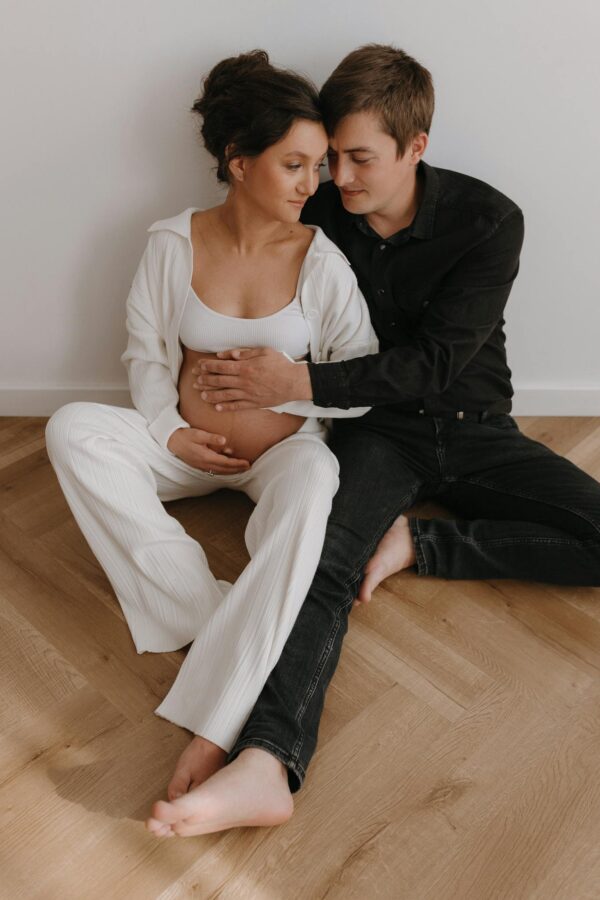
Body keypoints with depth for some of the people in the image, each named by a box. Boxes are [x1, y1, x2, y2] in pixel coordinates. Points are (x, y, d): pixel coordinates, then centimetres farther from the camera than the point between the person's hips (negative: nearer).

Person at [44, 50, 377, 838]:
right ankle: (209, 612, -28)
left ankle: (212, 729, -39)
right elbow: (146, 352, 4)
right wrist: (169, 432, -10)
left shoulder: (320, 259, -7)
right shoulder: (174, 244, -3)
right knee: (72, 430, -21)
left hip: (285, 446, -2)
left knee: (312, 492, -38)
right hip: (189, 443, 3)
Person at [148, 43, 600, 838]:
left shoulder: (488, 222, -11)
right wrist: (245, 377, -8)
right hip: (377, 426, -1)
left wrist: (301, 383, -24)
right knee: (327, 562, -32)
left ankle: (419, 543, -16)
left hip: (471, 428, 1)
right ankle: (268, 763, -47)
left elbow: (437, 359, -19)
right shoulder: (319, 217, -3)